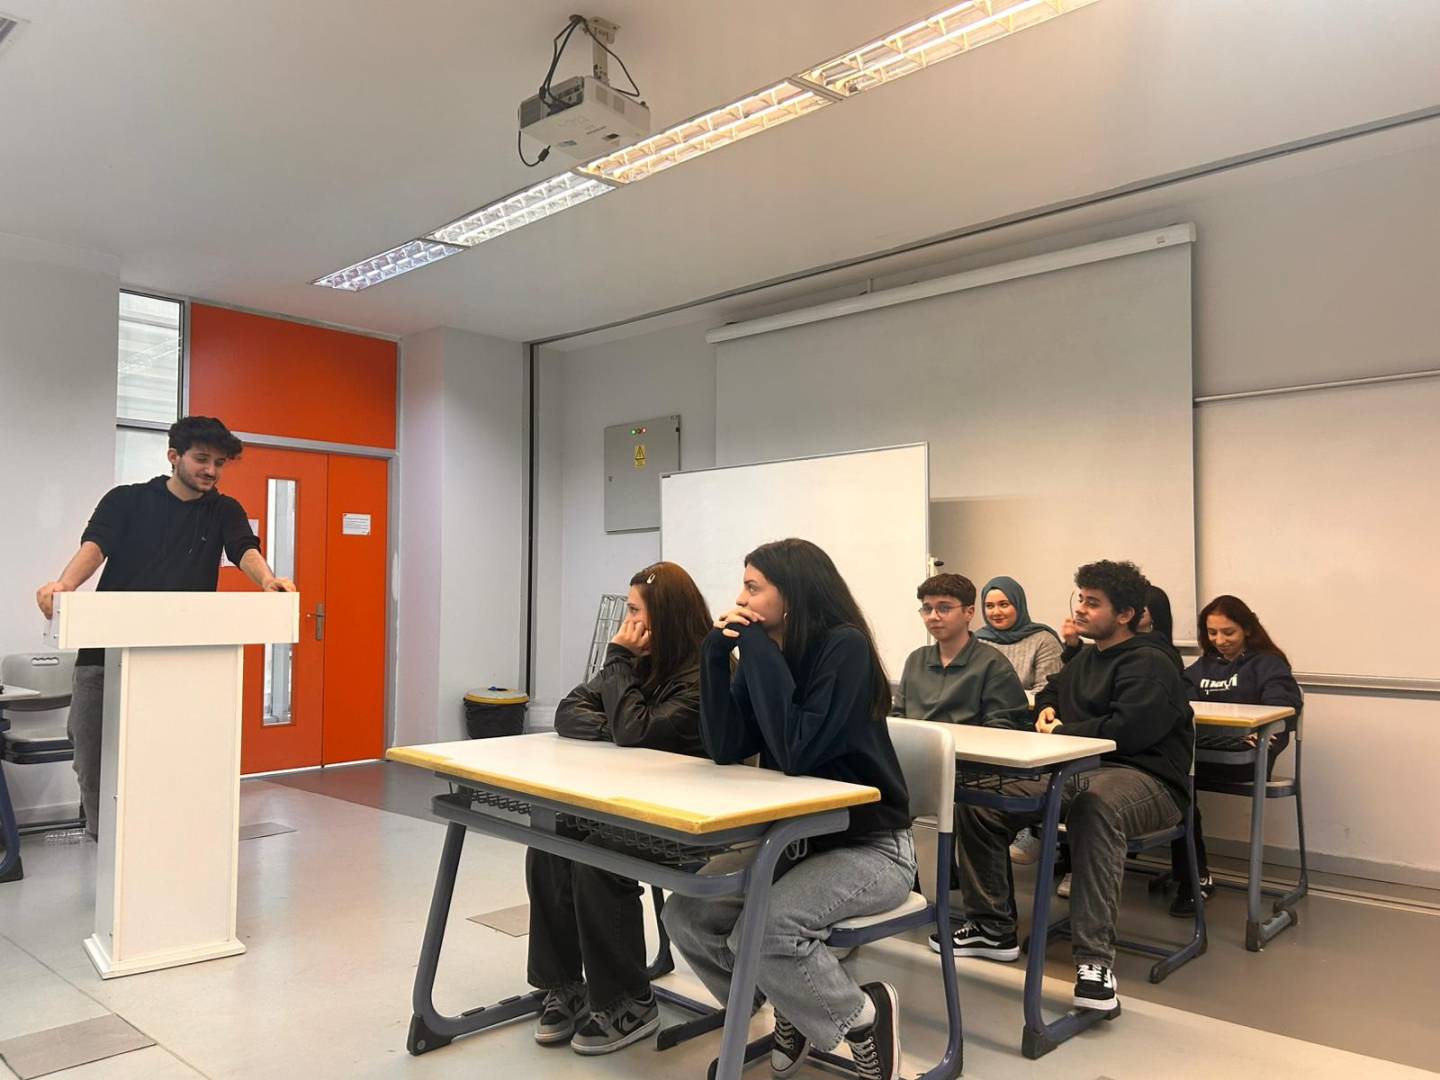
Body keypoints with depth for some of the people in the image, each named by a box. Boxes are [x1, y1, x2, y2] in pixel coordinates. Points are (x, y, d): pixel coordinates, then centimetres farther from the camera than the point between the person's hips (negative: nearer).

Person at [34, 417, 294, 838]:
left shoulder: (225, 511, 9)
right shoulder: (126, 500, 6)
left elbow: (245, 549, -10)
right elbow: (95, 545, -10)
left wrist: (267, 580, -34)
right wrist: (64, 584, -32)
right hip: (105, 651, 0)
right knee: (92, 761, 5)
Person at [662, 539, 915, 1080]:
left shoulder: (845, 648, -19)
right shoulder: (766, 651, 1)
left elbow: (796, 753, -29)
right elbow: (725, 748, -7)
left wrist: (759, 652, -25)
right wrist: (717, 653, -14)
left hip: (870, 847, -7)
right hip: (794, 839, 7)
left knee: (763, 930, -29)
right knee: (685, 914, -9)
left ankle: (864, 1016, 0)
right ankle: (793, 1009, 14)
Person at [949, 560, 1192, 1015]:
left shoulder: (1149, 664, -9)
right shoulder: (1085, 658, 20)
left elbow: (1127, 731, -24)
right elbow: (1051, 692, 40)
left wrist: (1062, 732, -10)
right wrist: (1047, 709, 15)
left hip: (1145, 779, -9)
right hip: (1079, 772, 9)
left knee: (1095, 805, -44)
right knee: (980, 799, -3)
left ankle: (1095, 959, -41)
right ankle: (993, 927, 8)